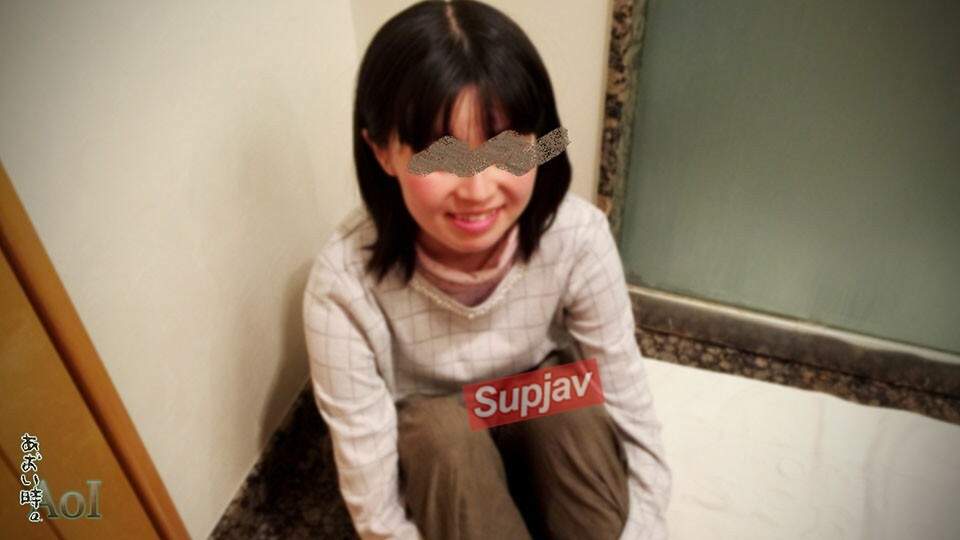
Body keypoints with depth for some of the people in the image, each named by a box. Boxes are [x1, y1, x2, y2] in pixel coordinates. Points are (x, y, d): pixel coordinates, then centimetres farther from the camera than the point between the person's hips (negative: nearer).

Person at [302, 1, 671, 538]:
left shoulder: (577, 236, -27)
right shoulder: (345, 283, -32)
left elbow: (636, 424, -19)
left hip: (549, 435, 2)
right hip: (432, 456, -1)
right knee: (445, 428, -32)